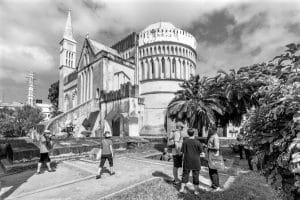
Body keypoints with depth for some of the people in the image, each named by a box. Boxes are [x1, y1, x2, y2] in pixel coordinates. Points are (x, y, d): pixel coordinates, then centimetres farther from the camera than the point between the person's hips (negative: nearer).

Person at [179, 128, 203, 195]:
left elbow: (183, 152, -4)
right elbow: (201, 151, -3)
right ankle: (196, 190, 22)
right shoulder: (197, 142, -14)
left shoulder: (185, 142, -9)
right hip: (196, 161, -1)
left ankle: (182, 188, 17)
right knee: (195, 175, 11)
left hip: (187, 161, 1)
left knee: (185, 174, 13)